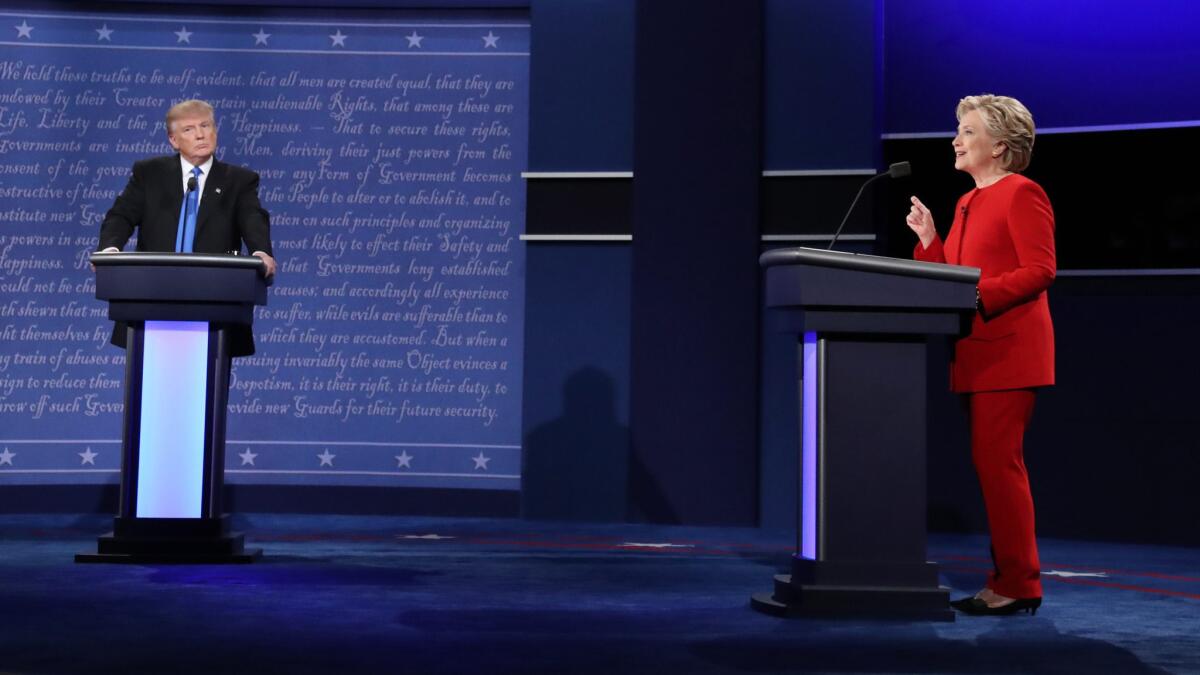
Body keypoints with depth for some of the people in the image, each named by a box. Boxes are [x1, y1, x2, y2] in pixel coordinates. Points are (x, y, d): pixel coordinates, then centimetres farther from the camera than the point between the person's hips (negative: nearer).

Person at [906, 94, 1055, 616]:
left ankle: (1017, 585, -6)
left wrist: (978, 295, -21)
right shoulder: (968, 202, 20)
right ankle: (1010, 578, 15)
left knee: (996, 461, -11)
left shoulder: (1022, 193, -6)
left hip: (1008, 351, -9)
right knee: (993, 464, 9)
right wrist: (928, 238, 9)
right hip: (977, 353, 9)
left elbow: (1040, 270, -15)